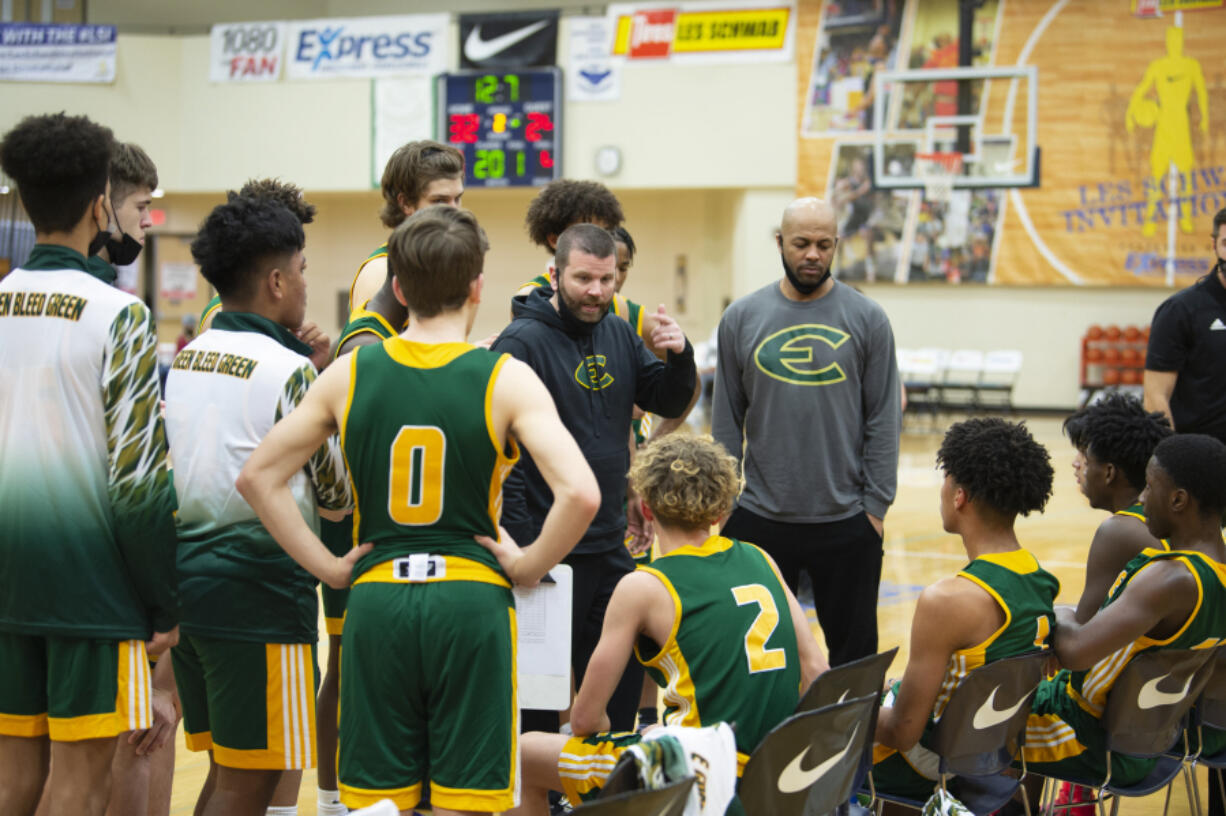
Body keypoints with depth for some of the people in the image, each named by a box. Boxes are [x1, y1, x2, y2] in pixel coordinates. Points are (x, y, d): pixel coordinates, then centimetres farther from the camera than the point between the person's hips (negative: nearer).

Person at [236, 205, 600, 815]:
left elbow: (257, 477, 5)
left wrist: (327, 566, 7)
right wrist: (528, 568, -3)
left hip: (375, 602, 2)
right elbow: (580, 494, -17)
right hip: (470, 601, -2)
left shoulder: (349, 374, 3)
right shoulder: (505, 379, -6)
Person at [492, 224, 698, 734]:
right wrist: (519, 548, -20)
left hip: (611, 547, 7)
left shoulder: (619, 335, 8)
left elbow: (669, 403, 14)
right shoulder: (522, 342, -13)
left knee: (621, 682, 17)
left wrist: (680, 357, -8)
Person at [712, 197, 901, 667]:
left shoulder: (866, 320, 0)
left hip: (846, 523, -1)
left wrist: (876, 506, -5)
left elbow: (884, 421, 0)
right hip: (760, 522, 1)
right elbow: (726, 422, 6)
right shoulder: (742, 319, 3)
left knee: (854, 658, 9)